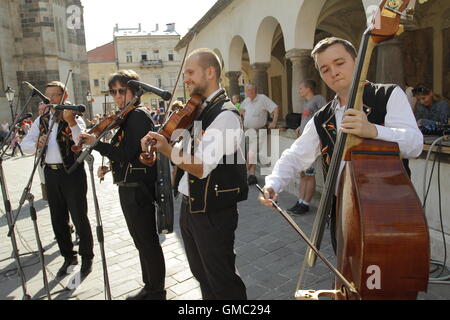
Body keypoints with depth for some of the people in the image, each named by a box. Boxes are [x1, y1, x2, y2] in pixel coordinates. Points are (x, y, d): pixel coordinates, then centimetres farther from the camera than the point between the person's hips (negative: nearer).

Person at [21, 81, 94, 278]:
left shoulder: (75, 119, -4)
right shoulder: (41, 120, 13)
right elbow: (25, 145, 9)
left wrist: (71, 122, -38)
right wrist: (37, 143, -13)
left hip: (72, 173, -5)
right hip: (50, 174, 6)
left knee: (79, 217, -1)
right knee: (58, 219, 13)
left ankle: (87, 257, 17)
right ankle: (68, 257, 29)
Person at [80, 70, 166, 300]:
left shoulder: (138, 115, -15)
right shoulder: (129, 116, 15)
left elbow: (126, 154, -21)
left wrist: (96, 144, -20)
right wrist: (110, 166, 10)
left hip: (137, 188, -10)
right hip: (130, 187, 11)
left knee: (147, 241, 1)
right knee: (143, 241, 19)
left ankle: (157, 292, 17)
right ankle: (150, 287, 35)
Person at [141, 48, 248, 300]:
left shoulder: (225, 115, -18)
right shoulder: (198, 109, 9)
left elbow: (202, 167, -24)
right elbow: (185, 152, 13)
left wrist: (167, 149, -34)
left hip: (212, 212, -9)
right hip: (189, 205, 9)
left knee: (221, 279, 8)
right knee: (201, 273, 24)